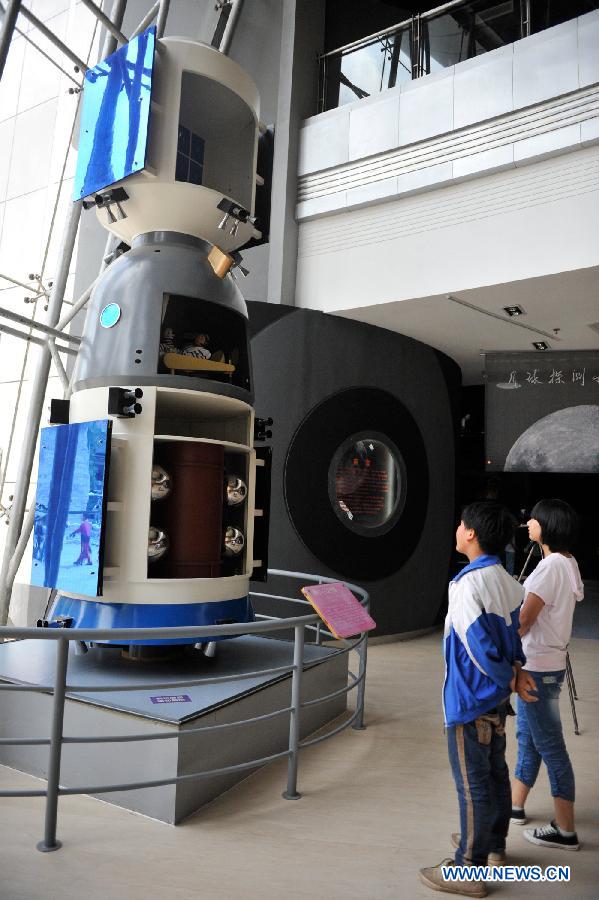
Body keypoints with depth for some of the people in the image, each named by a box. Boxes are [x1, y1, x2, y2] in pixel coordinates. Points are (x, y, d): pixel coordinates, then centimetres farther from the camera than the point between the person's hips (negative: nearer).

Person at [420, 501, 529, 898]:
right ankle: (494, 842, 41)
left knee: (473, 784, 5)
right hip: (496, 699, 8)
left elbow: (480, 646, -25)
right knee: (495, 772, 23)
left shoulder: (468, 584, -25)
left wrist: (507, 677, -10)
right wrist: (513, 673, 5)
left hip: (470, 700, -8)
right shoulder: (508, 581, 2)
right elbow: (514, 631, 8)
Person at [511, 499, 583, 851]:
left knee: (549, 744, 1)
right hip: (543, 663, 10)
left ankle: (565, 831, 13)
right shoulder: (568, 563, 7)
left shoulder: (551, 565, -21)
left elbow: (523, 621, -19)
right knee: (528, 735, 19)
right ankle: (516, 805, 33)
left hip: (538, 667, -10)